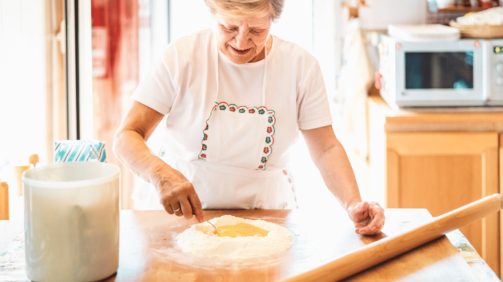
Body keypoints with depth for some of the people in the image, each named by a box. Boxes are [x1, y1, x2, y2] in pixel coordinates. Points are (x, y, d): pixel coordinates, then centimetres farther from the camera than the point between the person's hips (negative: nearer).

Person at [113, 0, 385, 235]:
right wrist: (159, 173, -33)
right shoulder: (180, 58, -10)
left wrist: (353, 203, -19)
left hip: (264, 208, 1)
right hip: (176, 210, -1)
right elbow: (127, 136, -11)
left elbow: (326, 149, -1)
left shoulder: (301, 66, -4)